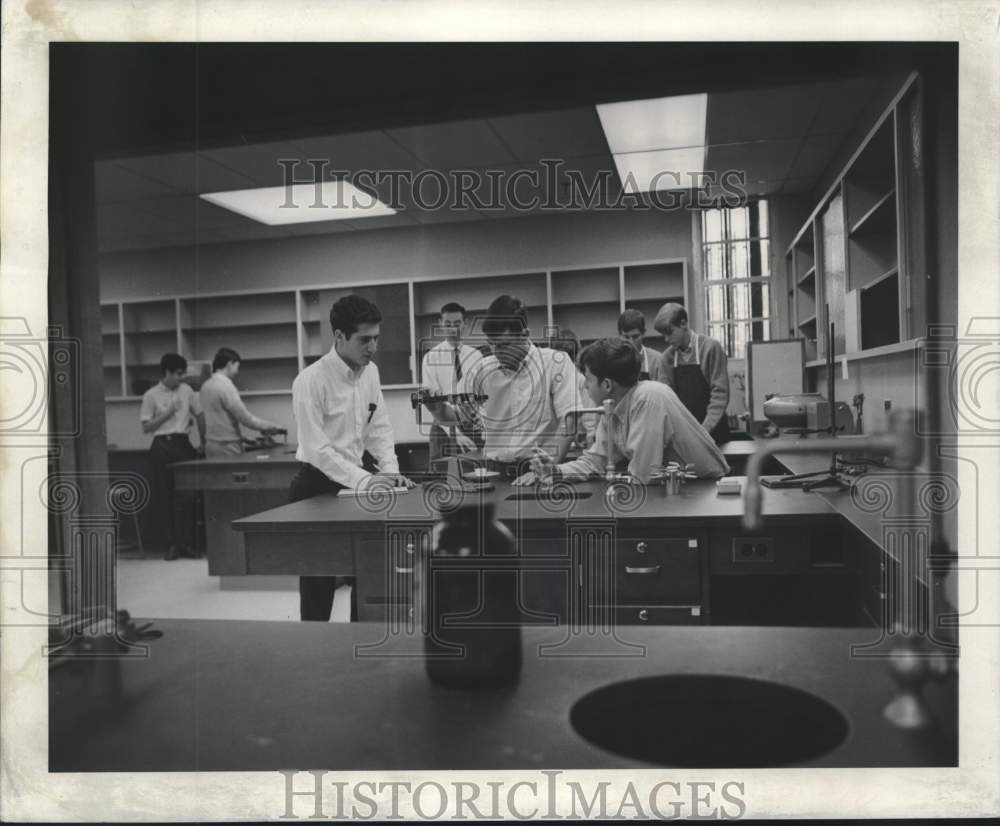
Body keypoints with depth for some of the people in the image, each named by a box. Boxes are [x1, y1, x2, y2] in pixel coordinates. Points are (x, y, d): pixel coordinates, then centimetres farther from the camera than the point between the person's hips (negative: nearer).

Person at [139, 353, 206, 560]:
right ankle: (173, 544, 11)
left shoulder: (187, 390, 7)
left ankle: (184, 543, 5)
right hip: (163, 446, -2)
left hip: (183, 444, 2)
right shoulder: (151, 395, -1)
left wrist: (203, 440, 13)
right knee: (170, 498, 1)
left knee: (187, 495, -4)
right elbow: (146, 427, -1)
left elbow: (199, 415, 15)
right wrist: (167, 413, -10)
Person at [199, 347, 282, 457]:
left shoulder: (205, 385, 10)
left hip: (210, 444, 8)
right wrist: (272, 426, -4)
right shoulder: (226, 386, -15)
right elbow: (246, 418, -16)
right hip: (227, 447, -8)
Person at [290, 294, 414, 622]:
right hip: (317, 485, -7)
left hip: (356, 481, 7)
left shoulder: (370, 372, 2)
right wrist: (363, 479, -29)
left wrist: (390, 470, -9)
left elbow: (379, 428, 6)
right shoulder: (310, 380, -20)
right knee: (319, 585, 2)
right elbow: (315, 448, -23)